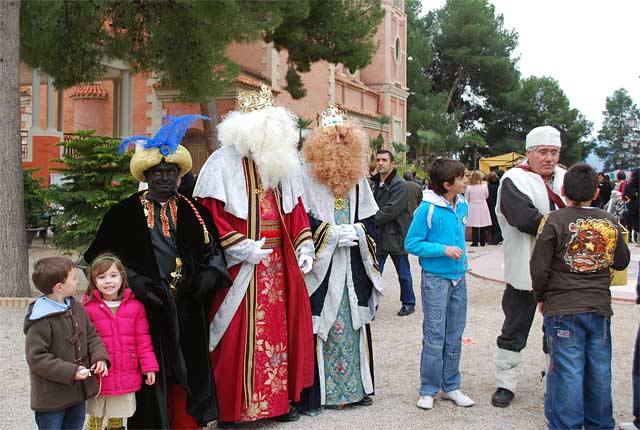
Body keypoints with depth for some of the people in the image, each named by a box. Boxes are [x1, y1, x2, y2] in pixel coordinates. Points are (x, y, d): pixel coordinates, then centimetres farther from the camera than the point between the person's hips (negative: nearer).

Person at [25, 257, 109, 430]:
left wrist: (99, 356, -7)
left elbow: (91, 335, 12)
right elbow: (36, 358, -22)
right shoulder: (41, 320, -21)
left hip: (79, 391, 8)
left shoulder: (76, 308, 3)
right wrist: (70, 372, -23)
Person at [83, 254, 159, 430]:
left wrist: (149, 367, 1)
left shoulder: (135, 306, -2)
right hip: (99, 377, -2)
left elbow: (143, 340, 2)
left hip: (126, 377, 2)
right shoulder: (88, 308, -9)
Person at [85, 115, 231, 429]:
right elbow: (103, 255, 2)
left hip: (186, 307, 3)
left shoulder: (194, 212, 10)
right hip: (146, 306, -2)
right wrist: (132, 280, -12)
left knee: (189, 369, 8)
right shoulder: (125, 213, 2)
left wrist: (209, 274, -6)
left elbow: (212, 249, 14)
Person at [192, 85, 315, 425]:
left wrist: (304, 247, 6)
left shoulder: (282, 161, 10)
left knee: (283, 327, 11)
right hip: (241, 267, -6)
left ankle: (281, 398, 25)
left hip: (280, 263, 6)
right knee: (238, 335, -2)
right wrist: (244, 248, -18)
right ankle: (230, 408, 12)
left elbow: (295, 208, 16)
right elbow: (210, 215, -14)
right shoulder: (224, 162, -9)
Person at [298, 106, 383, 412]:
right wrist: (333, 234, -13)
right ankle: (316, 392, 6)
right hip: (321, 266, -5)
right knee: (320, 325, -3)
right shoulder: (307, 175, -6)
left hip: (353, 266, 5)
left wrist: (357, 230, -5)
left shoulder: (358, 177, 10)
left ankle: (357, 386, 20)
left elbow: (369, 216, 15)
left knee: (353, 323, 9)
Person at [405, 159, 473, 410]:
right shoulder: (428, 209, -15)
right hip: (435, 278, -6)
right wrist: (443, 250, -19)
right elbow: (412, 244, -13)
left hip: (459, 277, 6)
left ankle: (450, 386, 23)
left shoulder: (462, 205, 5)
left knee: (454, 336, 12)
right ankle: (428, 390, 12)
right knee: (434, 337, -1)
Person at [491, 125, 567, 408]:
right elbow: (525, 218, -25)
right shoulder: (515, 180, -12)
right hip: (525, 271, -5)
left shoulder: (565, 179, 9)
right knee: (514, 330, 5)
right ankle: (505, 385, 16)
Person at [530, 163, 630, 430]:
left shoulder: (554, 221, -10)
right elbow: (622, 262, 15)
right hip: (600, 307, 4)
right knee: (599, 371, 13)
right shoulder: (610, 223, 3)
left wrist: (541, 297, 5)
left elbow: (539, 267, -9)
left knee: (567, 371, 1)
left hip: (563, 308, -4)